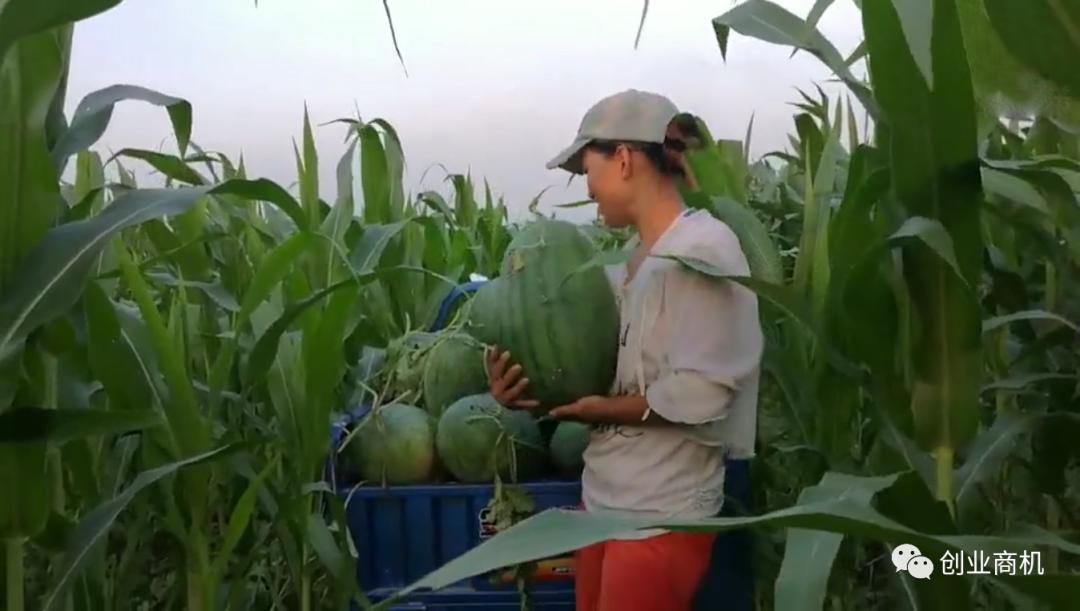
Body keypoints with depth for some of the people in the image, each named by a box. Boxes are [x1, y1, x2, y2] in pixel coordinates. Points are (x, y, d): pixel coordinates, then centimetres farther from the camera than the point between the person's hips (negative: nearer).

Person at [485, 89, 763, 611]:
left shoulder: (702, 249, -16)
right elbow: (615, 369, 10)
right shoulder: (634, 262, 10)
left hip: (660, 515, -8)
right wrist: (535, 388, -5)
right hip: (605, 496, 8)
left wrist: (604, 409, -11)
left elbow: (698, 395, -21)